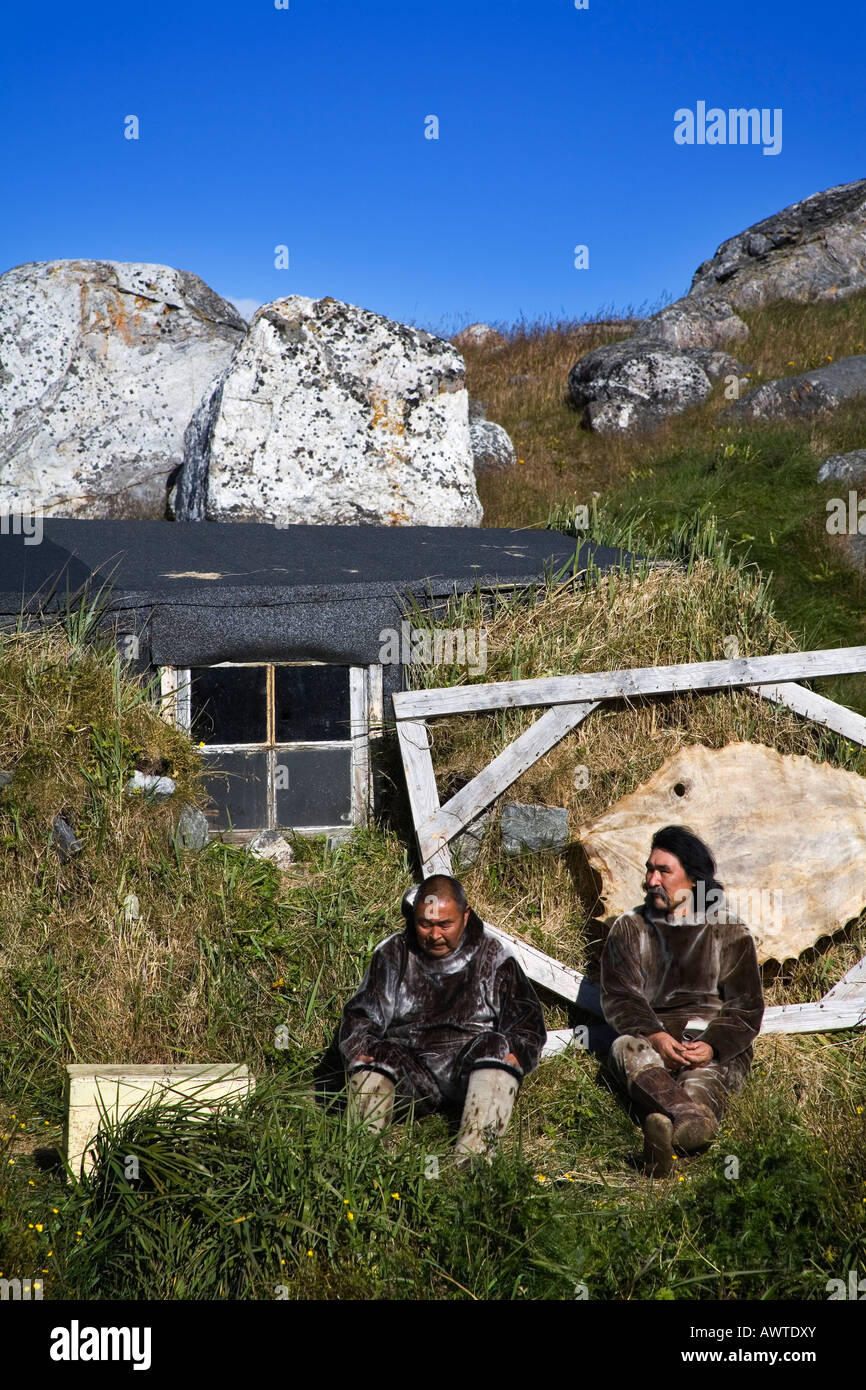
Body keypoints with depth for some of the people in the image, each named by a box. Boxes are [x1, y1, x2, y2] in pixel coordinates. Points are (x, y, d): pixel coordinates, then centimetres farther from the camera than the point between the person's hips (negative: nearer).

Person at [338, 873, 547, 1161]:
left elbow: (527, 1022, 3)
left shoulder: (492, 957, 5)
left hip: (473, 1073, -1)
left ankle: (471, 1154, -44)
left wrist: (514, 1055, -18)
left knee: (495, 1047, -31)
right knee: (378, 1054, -26)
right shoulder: (392, 955, 8)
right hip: (409, 1074, 1)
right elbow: (359, 1016, 8)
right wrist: (358, 1053, -13)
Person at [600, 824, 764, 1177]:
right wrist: (655, 1035, -19)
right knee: (625, 1049, -35)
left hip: (716, 1045, 0)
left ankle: (663, 1123, -67)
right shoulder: (629, 928, 15)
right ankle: (694, 1120, -62)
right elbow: (619, 996, 2)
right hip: (650, 1037, 0)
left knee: (705, 1074, -35)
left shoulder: (729, 931, 11)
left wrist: (713, 1045, -16)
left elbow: (746, 1007, 5)